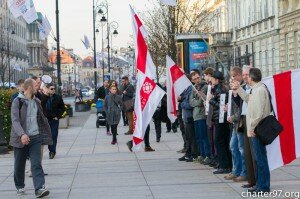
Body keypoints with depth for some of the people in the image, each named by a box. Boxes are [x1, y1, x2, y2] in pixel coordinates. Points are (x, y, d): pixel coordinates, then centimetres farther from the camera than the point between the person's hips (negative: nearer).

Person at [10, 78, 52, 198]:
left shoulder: (36, 101, 12)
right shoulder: (18, 101, -7)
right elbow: (15, 120, -17)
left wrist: (44, 136, 19)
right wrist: (22, 134, -31)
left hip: (35, 137, 3)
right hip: (21, 138, -3)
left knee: (36, 164, -8)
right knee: (19, 165, 9)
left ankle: (39, 188, -16)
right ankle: (20, 187, 27)